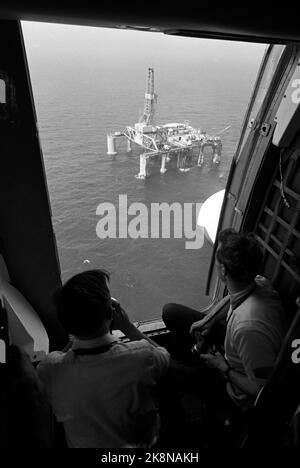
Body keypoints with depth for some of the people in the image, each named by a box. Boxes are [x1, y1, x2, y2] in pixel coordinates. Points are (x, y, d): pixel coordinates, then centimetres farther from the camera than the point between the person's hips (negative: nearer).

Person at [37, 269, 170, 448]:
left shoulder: (48, 370, -33)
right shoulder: (143, 356, -39)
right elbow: (164, 354, -15)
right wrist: (127, 326, -18)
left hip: (83, 443, 2)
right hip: (142, 440, -1)